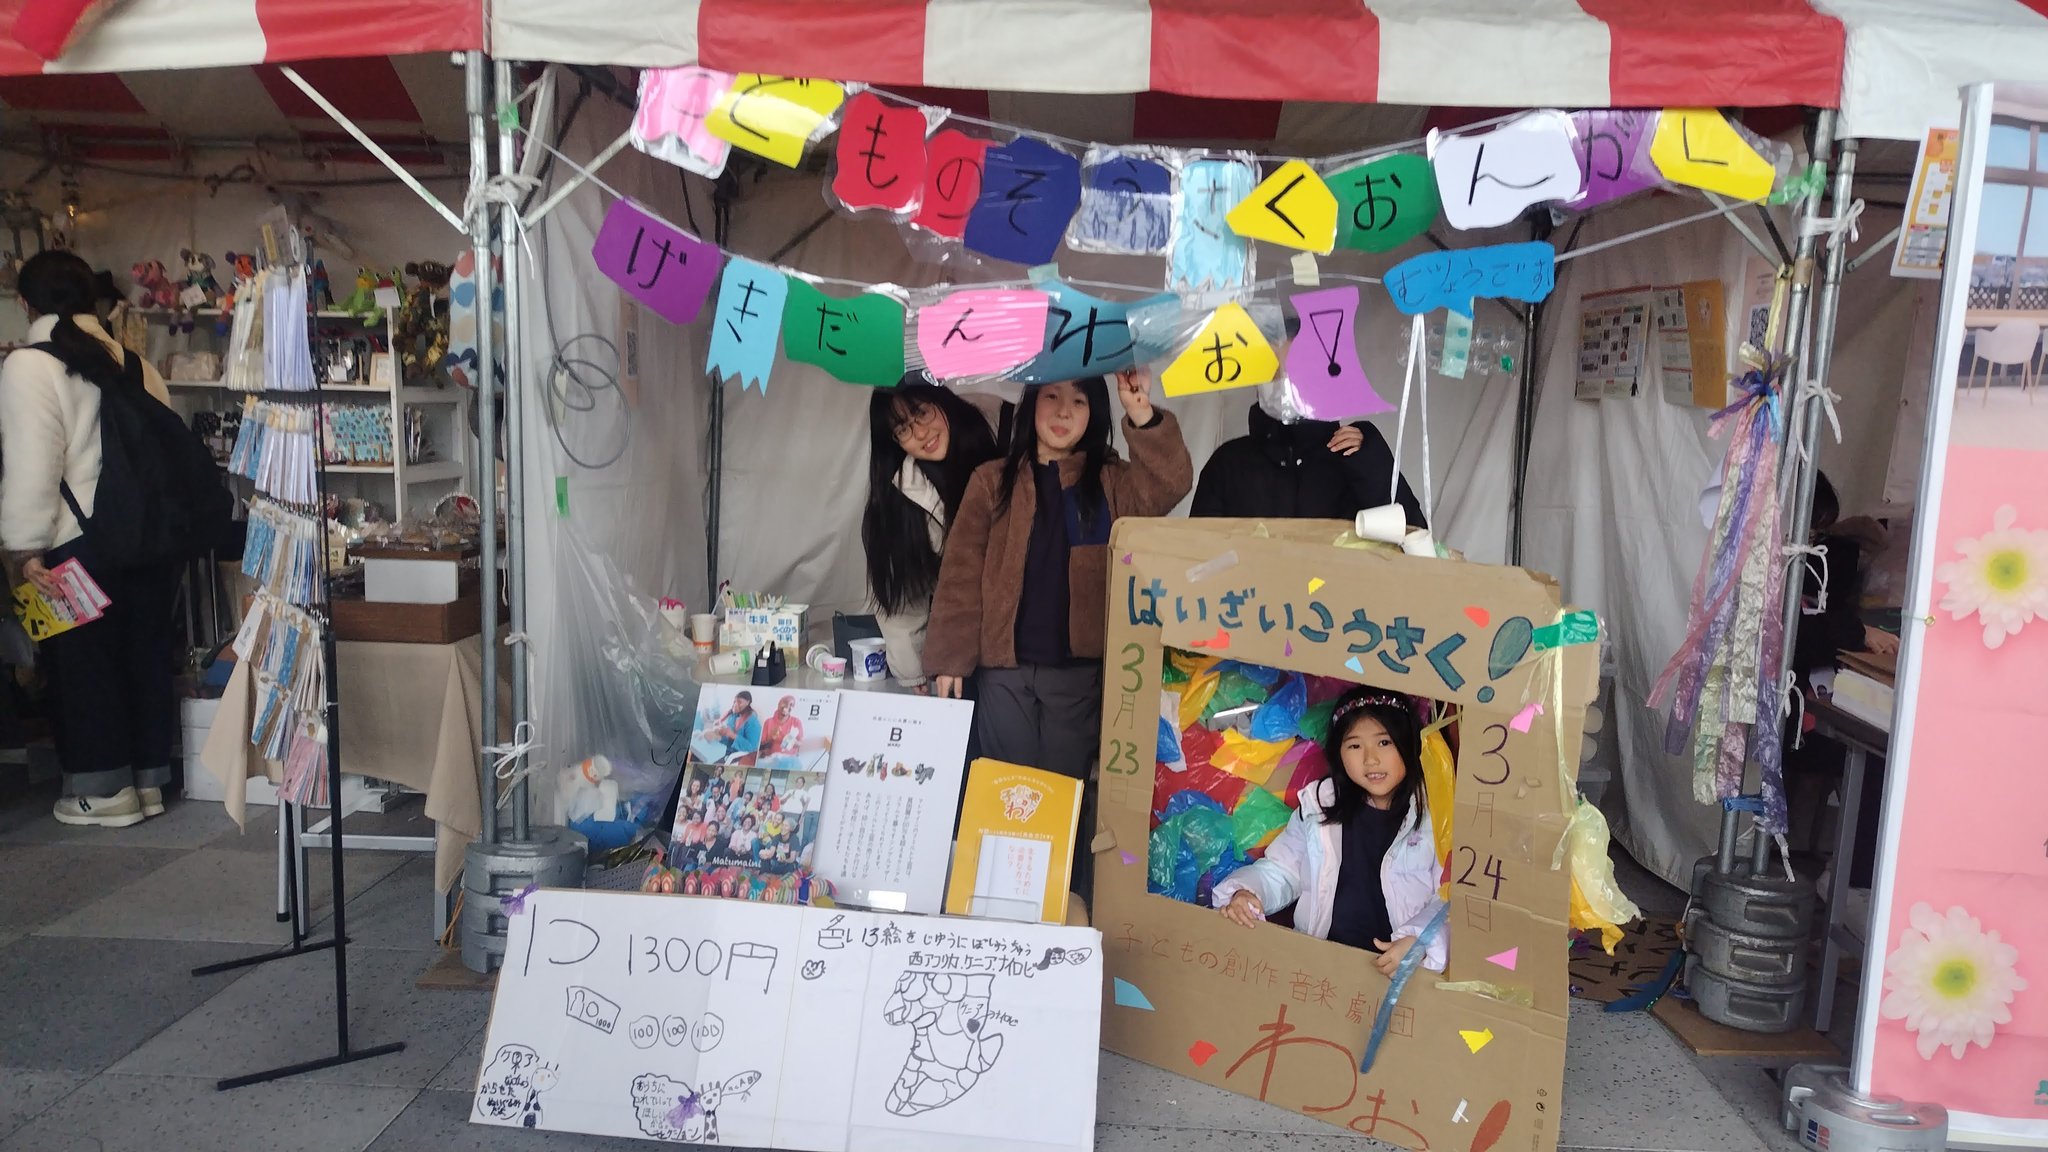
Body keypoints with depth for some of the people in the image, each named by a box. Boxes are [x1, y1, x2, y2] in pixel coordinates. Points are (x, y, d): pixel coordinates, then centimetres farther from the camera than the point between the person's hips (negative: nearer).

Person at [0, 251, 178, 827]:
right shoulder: (135, 365, 9)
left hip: (80, 546, -6)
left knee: (84, 666, 6)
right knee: (147, 657, 12)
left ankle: (106, 790, 12)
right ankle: (149, 779, 21)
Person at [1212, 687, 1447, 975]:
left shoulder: (1433, 814, -2)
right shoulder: (1318, 806, 8)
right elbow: (1280, 870, 12)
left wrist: (1418, 942, -22)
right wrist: (1245, 892, -8)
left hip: (1397, 969, -2)